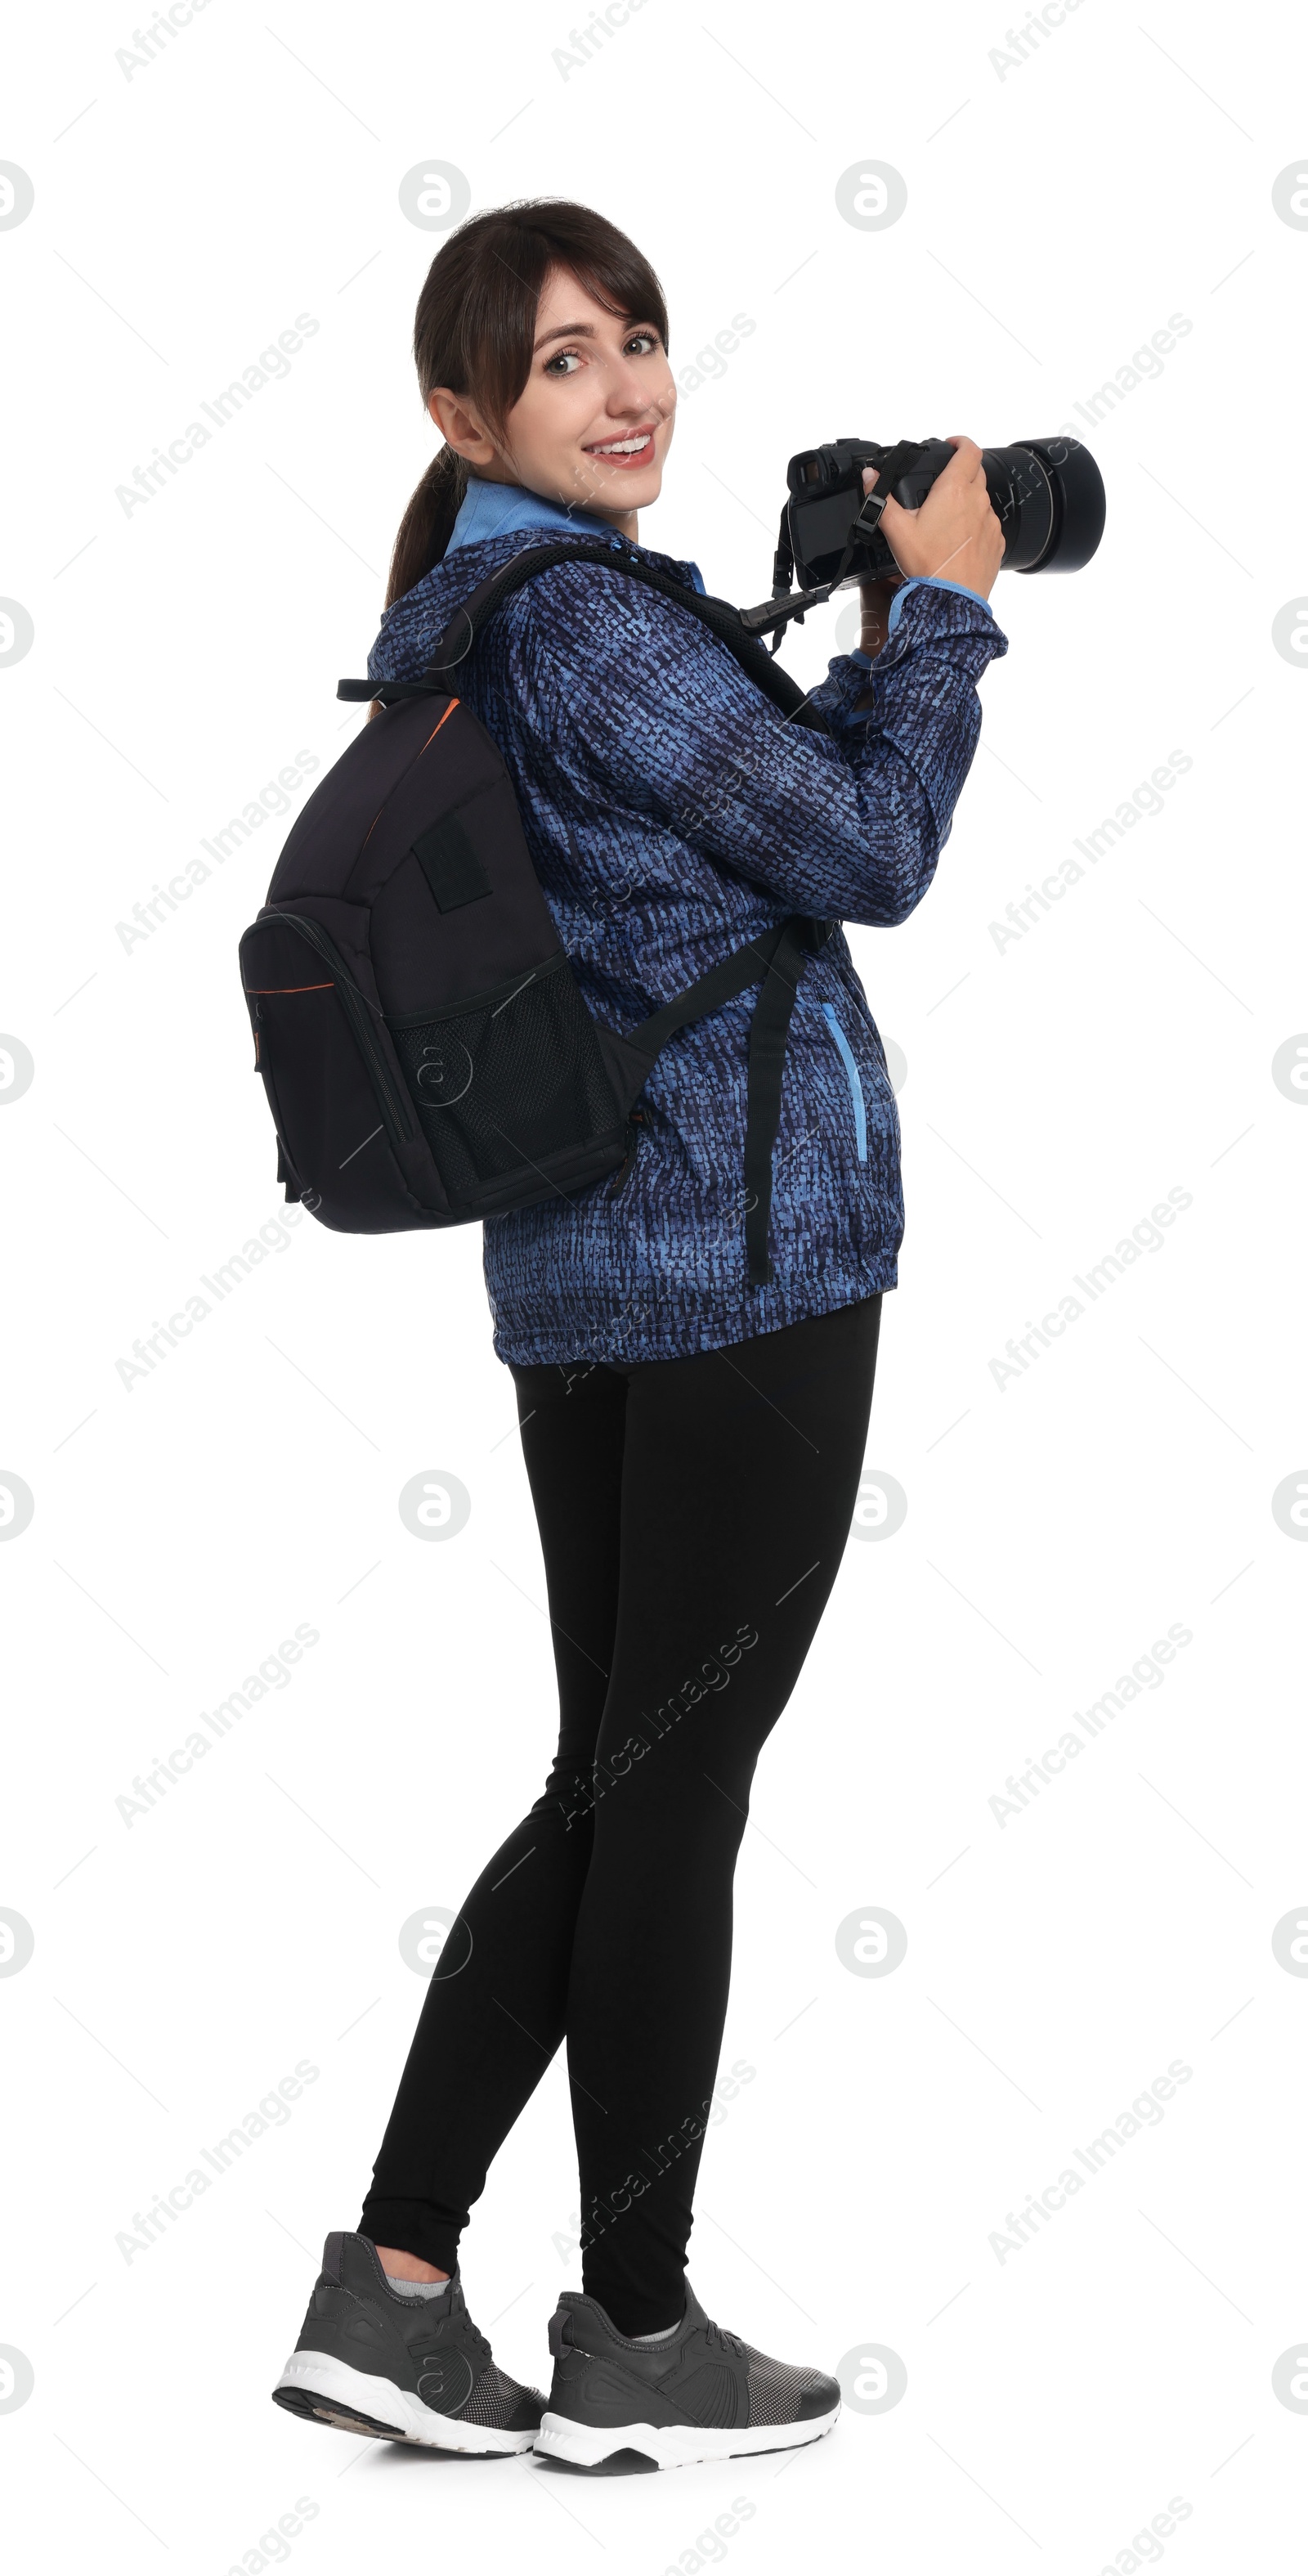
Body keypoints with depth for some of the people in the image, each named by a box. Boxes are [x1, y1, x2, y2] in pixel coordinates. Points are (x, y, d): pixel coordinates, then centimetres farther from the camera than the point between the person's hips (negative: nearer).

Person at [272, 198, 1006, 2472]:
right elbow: (871, 864, -12)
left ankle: (392, 2287, 13)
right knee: (677, 1789, 0)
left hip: (578, 1264, 9)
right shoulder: (586, 618, -14)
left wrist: (892, 641, 14)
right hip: (745, 1255, -9)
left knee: (615, 1778, 14)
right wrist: (940, 602, -1)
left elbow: (773, 805, 22)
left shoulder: (463, 627, 16)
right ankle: (632, 2342, 11)